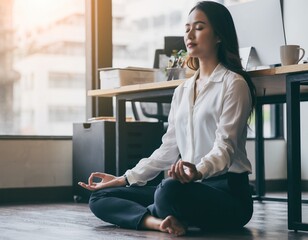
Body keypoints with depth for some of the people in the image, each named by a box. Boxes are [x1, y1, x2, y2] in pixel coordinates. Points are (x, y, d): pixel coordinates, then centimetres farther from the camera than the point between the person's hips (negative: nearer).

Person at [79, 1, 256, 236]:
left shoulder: (233, 83, -4)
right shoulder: (182, 91, 18)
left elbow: (224, 147, -16)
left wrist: (198, 171, -37)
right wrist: (124, 180, 12)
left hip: (227, 190, -7)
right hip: (190, 187, 8)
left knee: (170, 191, -40)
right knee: (100, 198, -2)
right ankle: (158, 221, -26)